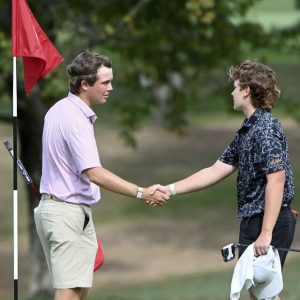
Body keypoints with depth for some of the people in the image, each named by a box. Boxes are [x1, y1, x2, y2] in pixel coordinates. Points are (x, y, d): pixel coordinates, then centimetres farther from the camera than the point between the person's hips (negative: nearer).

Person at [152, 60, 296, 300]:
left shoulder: (266, 129, -16)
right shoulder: (247, 131, 16)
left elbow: (276, 180, -23)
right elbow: (215, 172, 18)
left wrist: (266, 233, -27)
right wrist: (170, 189, 13)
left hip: (269, 222, -10)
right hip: (252, 221, 10)